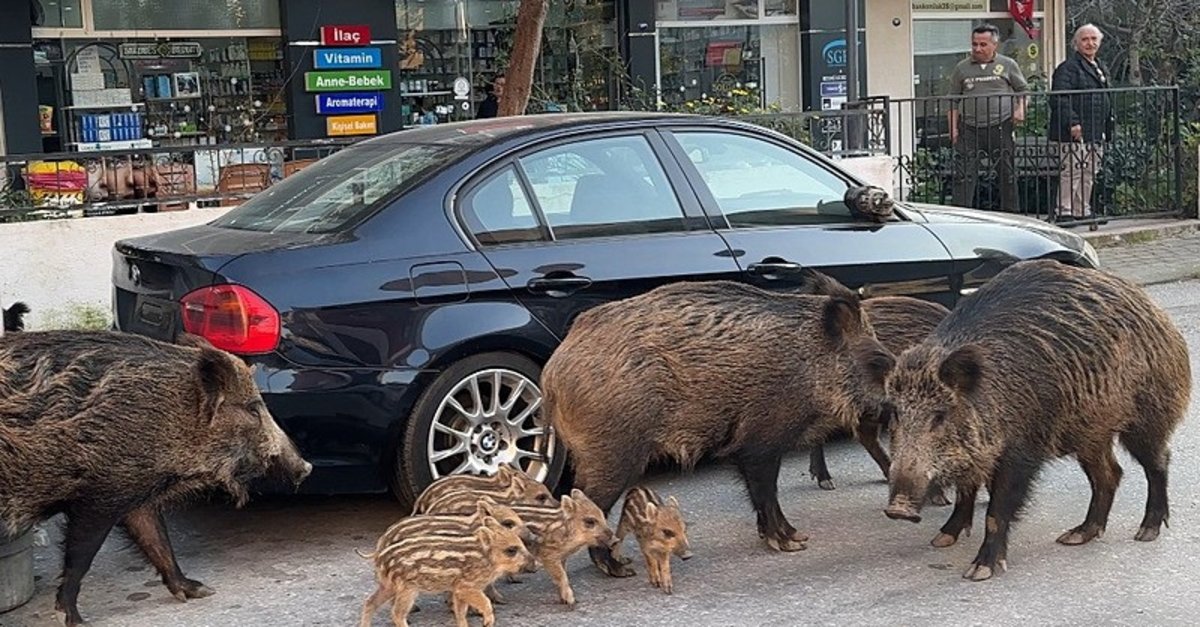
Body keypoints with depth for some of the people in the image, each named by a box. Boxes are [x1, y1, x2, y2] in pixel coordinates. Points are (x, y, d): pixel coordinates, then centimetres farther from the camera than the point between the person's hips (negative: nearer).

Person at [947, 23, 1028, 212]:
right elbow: (954, 101, 11)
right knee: (964, 174, -7)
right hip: (969, 129, 0)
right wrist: (953, 128, 2)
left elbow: (1022, 90, 14)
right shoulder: (962, 68, 10)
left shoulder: (1008, 65, 8)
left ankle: (1011, 213, 17)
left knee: (1008, 173, 6)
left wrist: (1020, 109, -6)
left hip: (1001, 128, 0)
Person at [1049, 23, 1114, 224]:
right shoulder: (1068, 67, -9)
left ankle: (1082, 211, 19)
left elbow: (1105, 100, 28)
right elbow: (1059, 98, -18)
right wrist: (1072, 122, -24)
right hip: (1075, 132, -9)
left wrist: (1109, 125, 20)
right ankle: (1063, 212, -5)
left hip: (1096, 133, 9)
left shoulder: (1101, 68, 21)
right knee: (1071, 172, -10)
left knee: (1089, 174, 12)